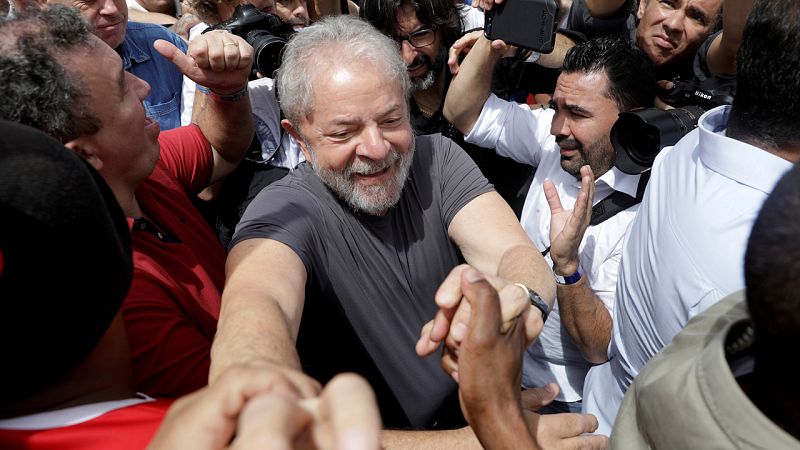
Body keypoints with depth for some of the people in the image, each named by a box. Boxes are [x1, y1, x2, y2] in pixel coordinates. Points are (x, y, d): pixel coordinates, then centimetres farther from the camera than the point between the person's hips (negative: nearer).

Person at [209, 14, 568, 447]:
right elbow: (254, 300, -39)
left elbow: (516, 253, -18)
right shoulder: (286, 211, -18)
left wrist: (520, 299, -41)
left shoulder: (437, 158, -5)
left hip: (481, 415, 3)